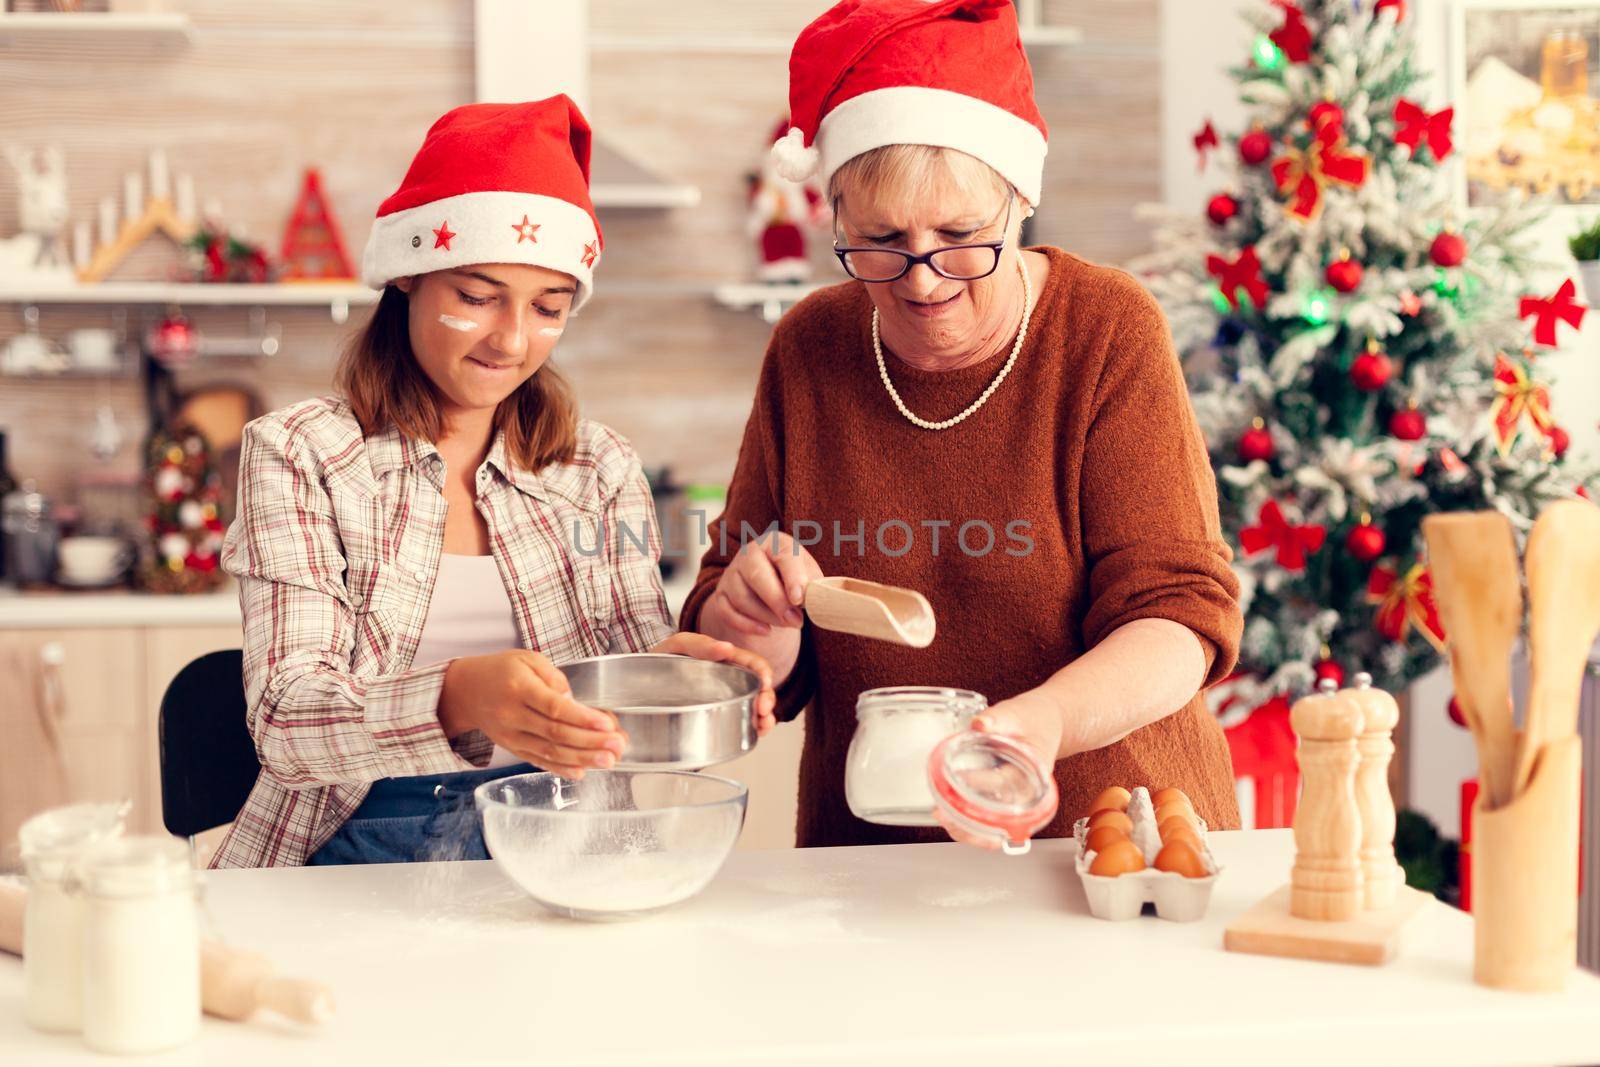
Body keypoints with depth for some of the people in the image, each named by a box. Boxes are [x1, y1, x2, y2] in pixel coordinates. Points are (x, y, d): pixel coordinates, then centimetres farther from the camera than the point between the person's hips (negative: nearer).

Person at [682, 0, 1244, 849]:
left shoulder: (1110, 331, -4)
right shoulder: (808, 350, 3)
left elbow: (1177, 615, -8)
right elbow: (760, 679, 7)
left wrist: (1044, 721, -26)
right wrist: (753, 622, -15)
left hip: (1119, 840, -3)